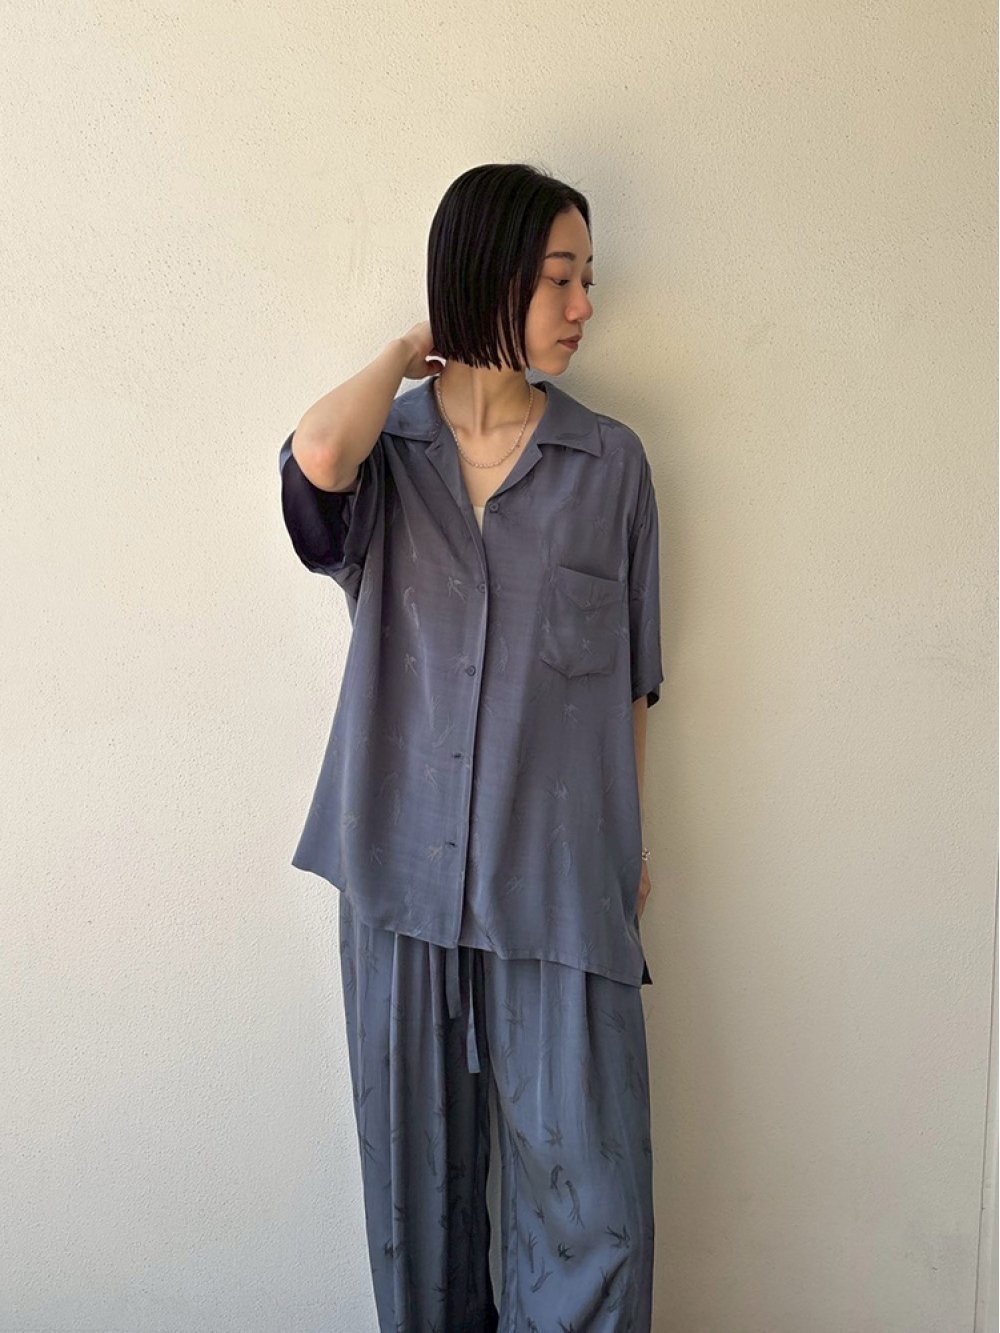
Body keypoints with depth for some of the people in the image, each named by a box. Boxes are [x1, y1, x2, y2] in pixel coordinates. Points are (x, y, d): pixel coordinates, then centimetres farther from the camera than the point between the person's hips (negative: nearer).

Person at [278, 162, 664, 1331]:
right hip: (404, 865, 1)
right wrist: (409, 354, -6)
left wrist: (631, 839, 9)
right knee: (416, 1174, 15)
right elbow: (317, 455, -25)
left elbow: (631, 674, 7)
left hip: (562, 874, 0)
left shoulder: (610, 463, 2)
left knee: (590, 1199, 4)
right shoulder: (383, 450, 1)